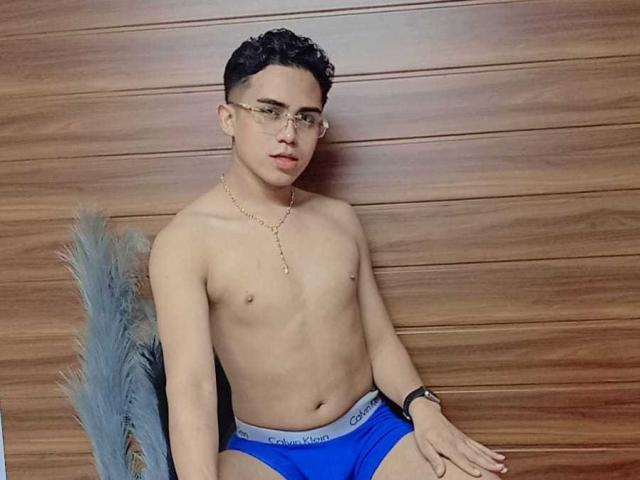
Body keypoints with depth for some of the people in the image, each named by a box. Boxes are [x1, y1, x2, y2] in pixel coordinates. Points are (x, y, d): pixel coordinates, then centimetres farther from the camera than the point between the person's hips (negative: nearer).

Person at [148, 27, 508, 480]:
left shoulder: (341, 218, 4)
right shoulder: (184, 240, -11)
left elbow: (380, 340, 7)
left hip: (373, 432, 4)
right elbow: (190, 386, -19)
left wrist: (422, 407, -10)